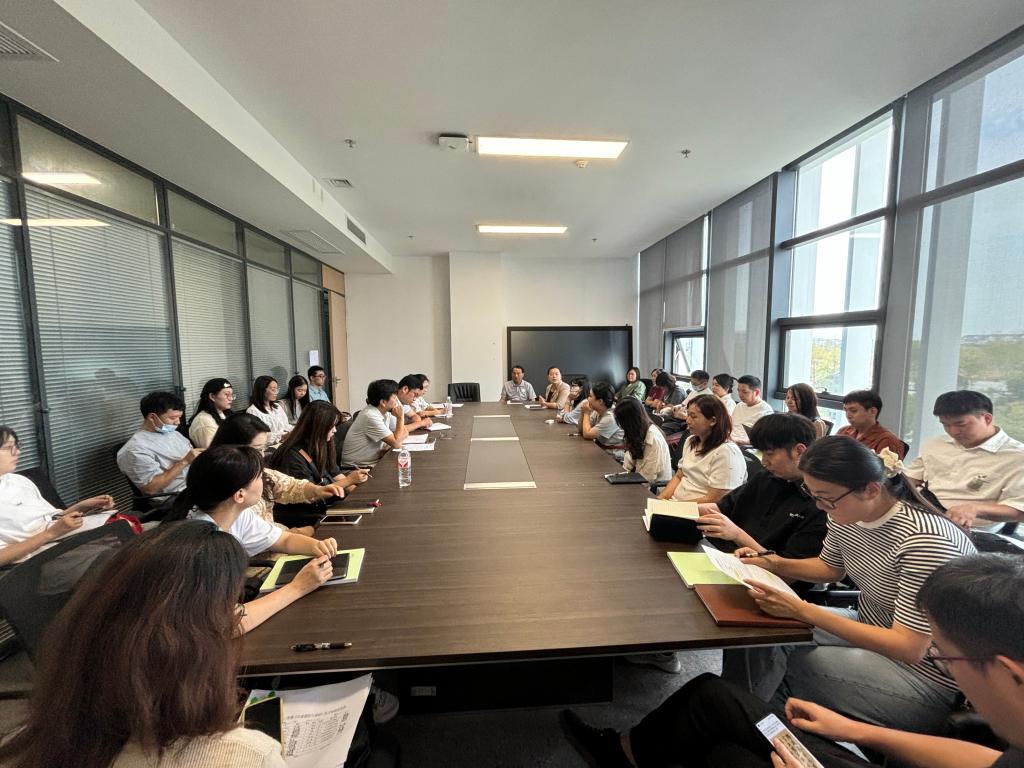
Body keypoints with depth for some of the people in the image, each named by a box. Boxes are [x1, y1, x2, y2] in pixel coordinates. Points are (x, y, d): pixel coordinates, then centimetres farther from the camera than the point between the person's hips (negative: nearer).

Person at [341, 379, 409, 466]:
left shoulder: (386, 411, 0)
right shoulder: (371, 416, -24)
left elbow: (405, 432, 2)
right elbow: (396, 443, -24)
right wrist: (400, 417, -17)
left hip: (374, 460, 7)